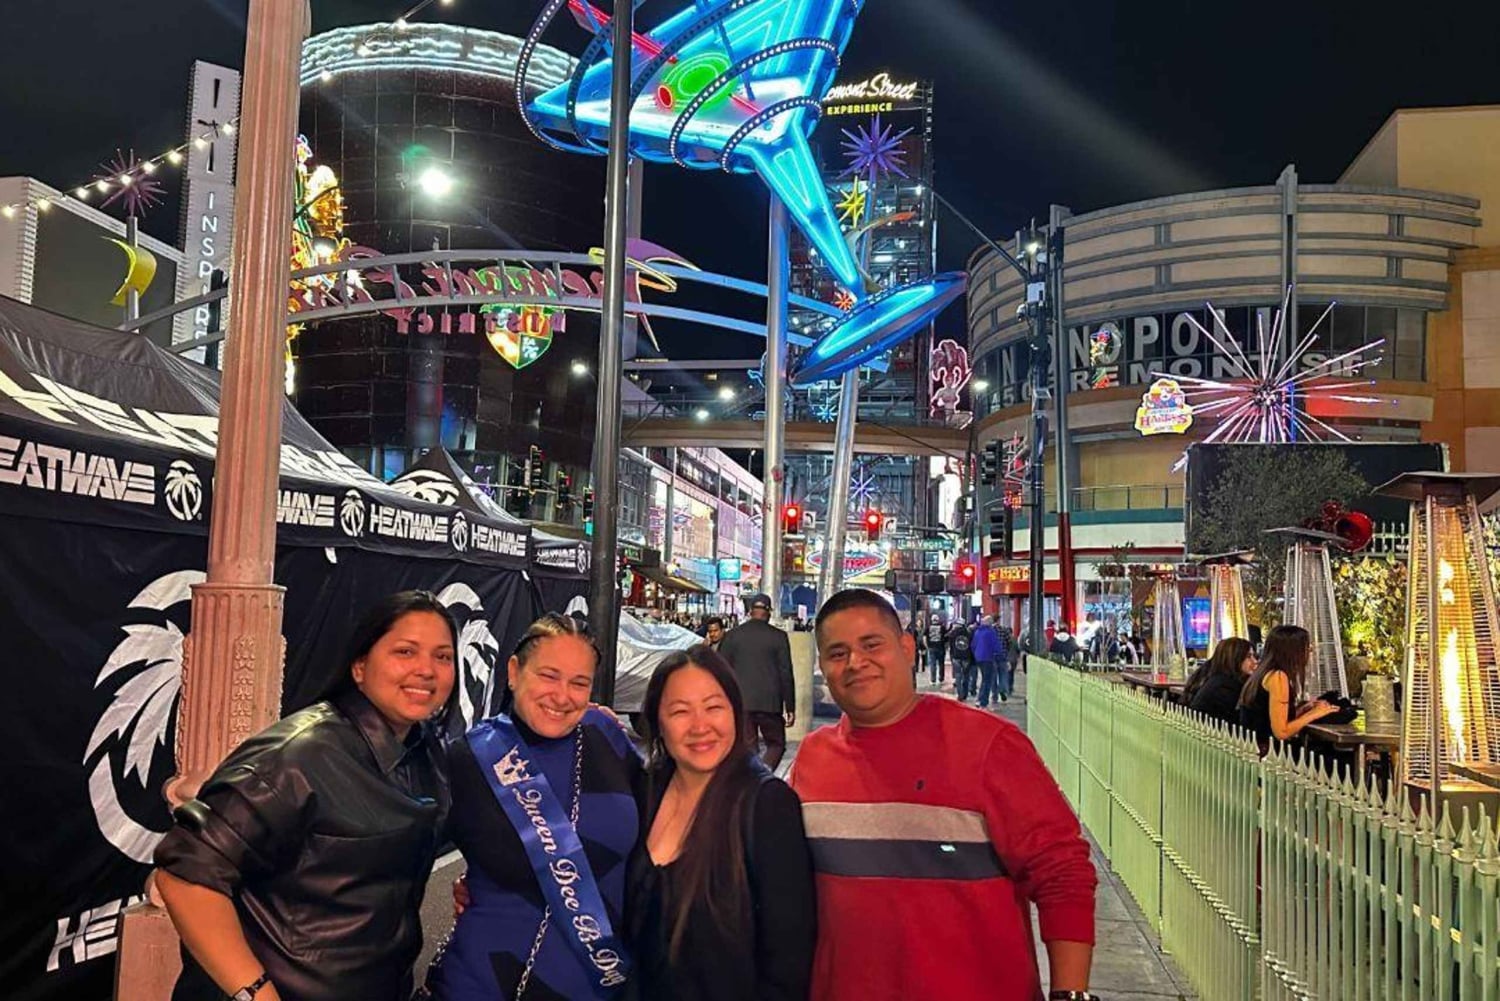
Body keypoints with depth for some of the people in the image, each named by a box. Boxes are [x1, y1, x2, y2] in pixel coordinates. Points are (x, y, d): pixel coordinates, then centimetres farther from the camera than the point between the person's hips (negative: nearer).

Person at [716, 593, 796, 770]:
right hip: (770, 703, -2)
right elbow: (786, 674, -3)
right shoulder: (778, 637, -2)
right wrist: (789, 708, 2)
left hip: (741, 702, 2)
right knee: (776, 744, 10)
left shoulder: (733, 635, 4)